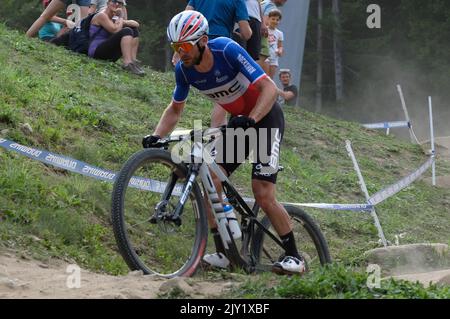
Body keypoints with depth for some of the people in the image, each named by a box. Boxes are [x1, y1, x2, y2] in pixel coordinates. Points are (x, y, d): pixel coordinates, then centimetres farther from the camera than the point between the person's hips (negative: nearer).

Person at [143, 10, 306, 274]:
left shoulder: (227, 50, -29)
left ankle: (294, 257, -1)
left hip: (265, 116, -6)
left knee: (263, 195, -15)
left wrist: (250, 120, -45)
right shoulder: (184, 69, -11)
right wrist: (156, 137, -13)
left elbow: (269, 88, -31)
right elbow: (176, 109, 4)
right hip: (238, 120, 6)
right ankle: (224, 254, -2)